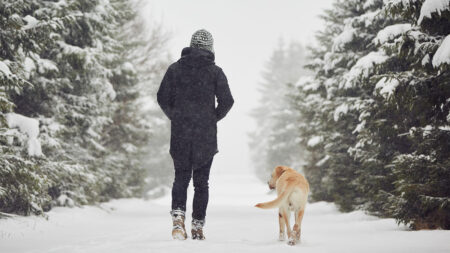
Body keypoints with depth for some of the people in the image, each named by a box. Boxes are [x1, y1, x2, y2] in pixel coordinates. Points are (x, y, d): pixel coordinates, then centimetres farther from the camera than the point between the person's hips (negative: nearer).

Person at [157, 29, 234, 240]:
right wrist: (214, 118, 11)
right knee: (201, 181, 8)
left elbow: (162, 98, 1)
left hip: (180, 134, 1)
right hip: (206, 136, -1)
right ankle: (198, 227, 8)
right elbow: (227, 101, -6)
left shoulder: (175, 68, 3)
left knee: (181, 177, 11)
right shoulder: (215, 71, -1)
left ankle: (178, 216, -12)